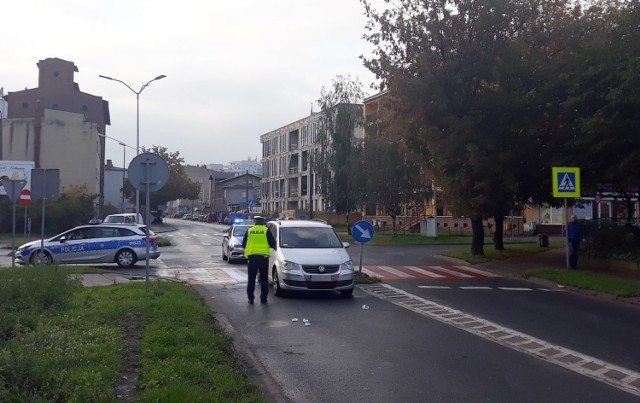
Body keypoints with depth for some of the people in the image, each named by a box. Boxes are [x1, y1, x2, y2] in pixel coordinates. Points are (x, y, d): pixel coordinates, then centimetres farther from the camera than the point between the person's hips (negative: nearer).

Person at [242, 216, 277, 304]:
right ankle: (263, 298, 6)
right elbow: (273, 243, 0)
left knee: (251, 279, 9)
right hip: (263, 256, -2)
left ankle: (250, 298, 9)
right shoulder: (266, 230, 0)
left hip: (252, 257, 2)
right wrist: (273, 247, 22)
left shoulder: (249, 231, 7)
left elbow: (243, 244, 13)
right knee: (264, 279, 7)